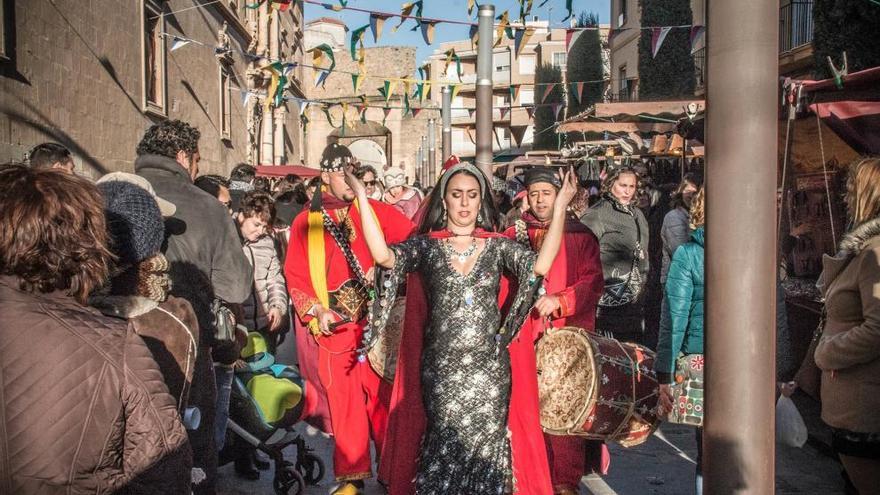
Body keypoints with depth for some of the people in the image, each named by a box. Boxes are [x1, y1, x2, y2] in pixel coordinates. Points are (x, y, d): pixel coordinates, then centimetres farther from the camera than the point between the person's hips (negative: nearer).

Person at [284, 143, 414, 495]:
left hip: (376, 320, 0)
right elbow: (294, 275, 4)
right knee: (342, 397, 3)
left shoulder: (374, 211, 6)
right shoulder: (305, 222, 5)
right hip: (334, 325, 0)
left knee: (381, 393, 3)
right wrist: (316, 310, -7)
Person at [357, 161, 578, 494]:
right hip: (441, 369, -1)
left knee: (486, 446, 8)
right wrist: (362, 198, -21)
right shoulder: (426, 245, 1)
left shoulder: (499, 246, 3)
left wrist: (560, 206, -17)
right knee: (445, 447, 8)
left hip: (490, 368, 1)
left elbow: (540, 265, -14)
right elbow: (383, 255, -17)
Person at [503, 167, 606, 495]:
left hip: (568, 334, -1)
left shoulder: (580, 235, 6)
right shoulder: (513, 236, 12)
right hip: (524, 336, 2)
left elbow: (593, 282, -1)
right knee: (527, 405, 1)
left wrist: (558, 301, -13)